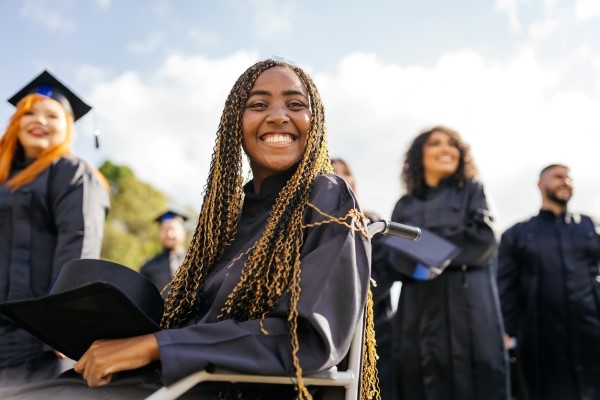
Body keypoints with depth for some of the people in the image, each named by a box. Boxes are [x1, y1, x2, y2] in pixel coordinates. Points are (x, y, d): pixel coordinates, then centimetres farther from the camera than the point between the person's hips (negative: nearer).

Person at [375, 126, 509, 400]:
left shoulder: (472, 190, 14)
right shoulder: (405, 205, 18)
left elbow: (483, 241, -2)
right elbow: (388, 260, 9)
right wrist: (413, 260, -12)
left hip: (467, 305, -2)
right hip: (418, 311, 2)